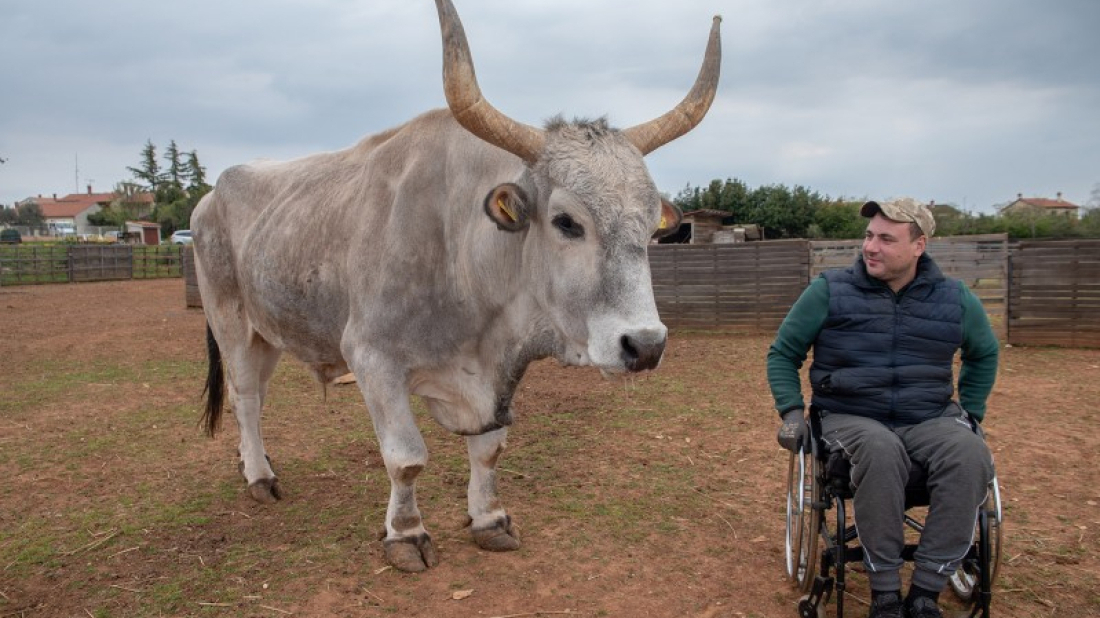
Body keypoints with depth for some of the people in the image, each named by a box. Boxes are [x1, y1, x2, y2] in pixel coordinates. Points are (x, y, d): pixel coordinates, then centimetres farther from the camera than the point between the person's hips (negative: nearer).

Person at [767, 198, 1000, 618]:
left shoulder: (955, 299, 6)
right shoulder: (829, 291, -2)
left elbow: (984, 353, 26)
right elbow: (782, 353, 6)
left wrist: (972, 411, 17)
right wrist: (791, 411, -5)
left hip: (928, 420, 3)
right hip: (849, 417, -2)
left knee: (970, 453, -32)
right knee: (880, 450, -38)